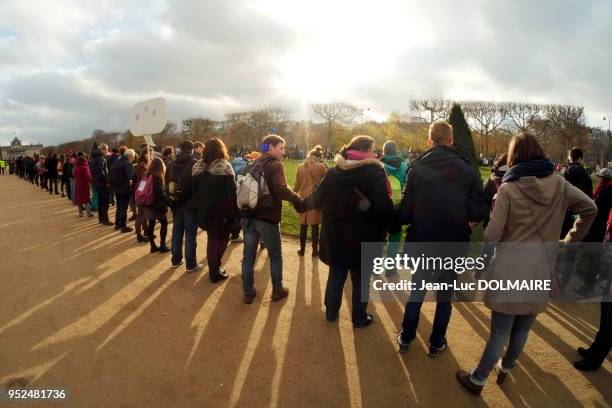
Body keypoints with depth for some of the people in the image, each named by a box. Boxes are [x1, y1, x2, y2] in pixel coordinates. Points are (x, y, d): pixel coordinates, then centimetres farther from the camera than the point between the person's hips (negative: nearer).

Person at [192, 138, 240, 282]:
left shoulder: (198, 167, 3)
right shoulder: (224, 167, -14)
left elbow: (194, 190, 9)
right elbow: (231, 193, -16)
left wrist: (201, 206, 16)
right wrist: (236, 213, -10)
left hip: (205, 210, 5)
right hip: (222, 211, -5)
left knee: (212, 238, 17)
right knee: (222, 238, 11)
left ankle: (213, 269, 22)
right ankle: (215, 272, 7)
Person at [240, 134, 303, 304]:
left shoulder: (254, 164, 13)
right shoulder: (275, 165, -12)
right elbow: (281, 189, -28)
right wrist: (298, 199, -16)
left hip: (249, 216, 7)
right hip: (267, 218, -6)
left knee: (248, 256, 11)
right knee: (275, 256, 12)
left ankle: (248, 292, 20)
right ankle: (277, 290, 23)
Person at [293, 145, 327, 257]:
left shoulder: (300, 167, 0)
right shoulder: (321, 167, -10)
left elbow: (297, 184, 5)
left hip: (303, 199, 3)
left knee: (303, 226, 13)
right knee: (315, 226, 7)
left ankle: (302, 249, 22)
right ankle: (315, 250, 15)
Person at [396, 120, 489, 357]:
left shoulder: (417, 168, -11)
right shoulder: (467, 171, -8)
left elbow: (406, 211, -15)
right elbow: (480, 214, -9)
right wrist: (463, 217, 12)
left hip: (421, 244, 0)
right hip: (453, 246, 0)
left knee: (416, 292, 19)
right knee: (444, 298, 18)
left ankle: (406, 339, 30)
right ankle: (436, 344, 31)